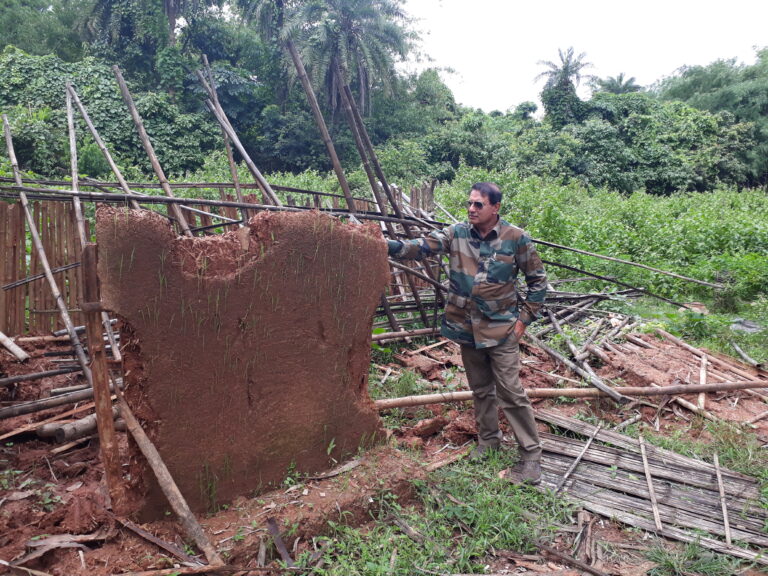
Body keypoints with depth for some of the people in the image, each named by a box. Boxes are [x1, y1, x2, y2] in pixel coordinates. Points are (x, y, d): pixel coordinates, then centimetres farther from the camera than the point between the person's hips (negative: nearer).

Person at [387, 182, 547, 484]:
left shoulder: (516, 238, -9)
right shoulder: (456, 233, -2)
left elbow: (537, 280, -1)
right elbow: (424, 246, -16)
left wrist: (524, 318, -5)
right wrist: (390, 246, -33)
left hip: (500, 329, -4)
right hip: (466, 327, 4)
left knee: (511, 393, -1)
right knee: (480, 389, 18)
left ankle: (531, 456, 11)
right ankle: (488, 439, 37)